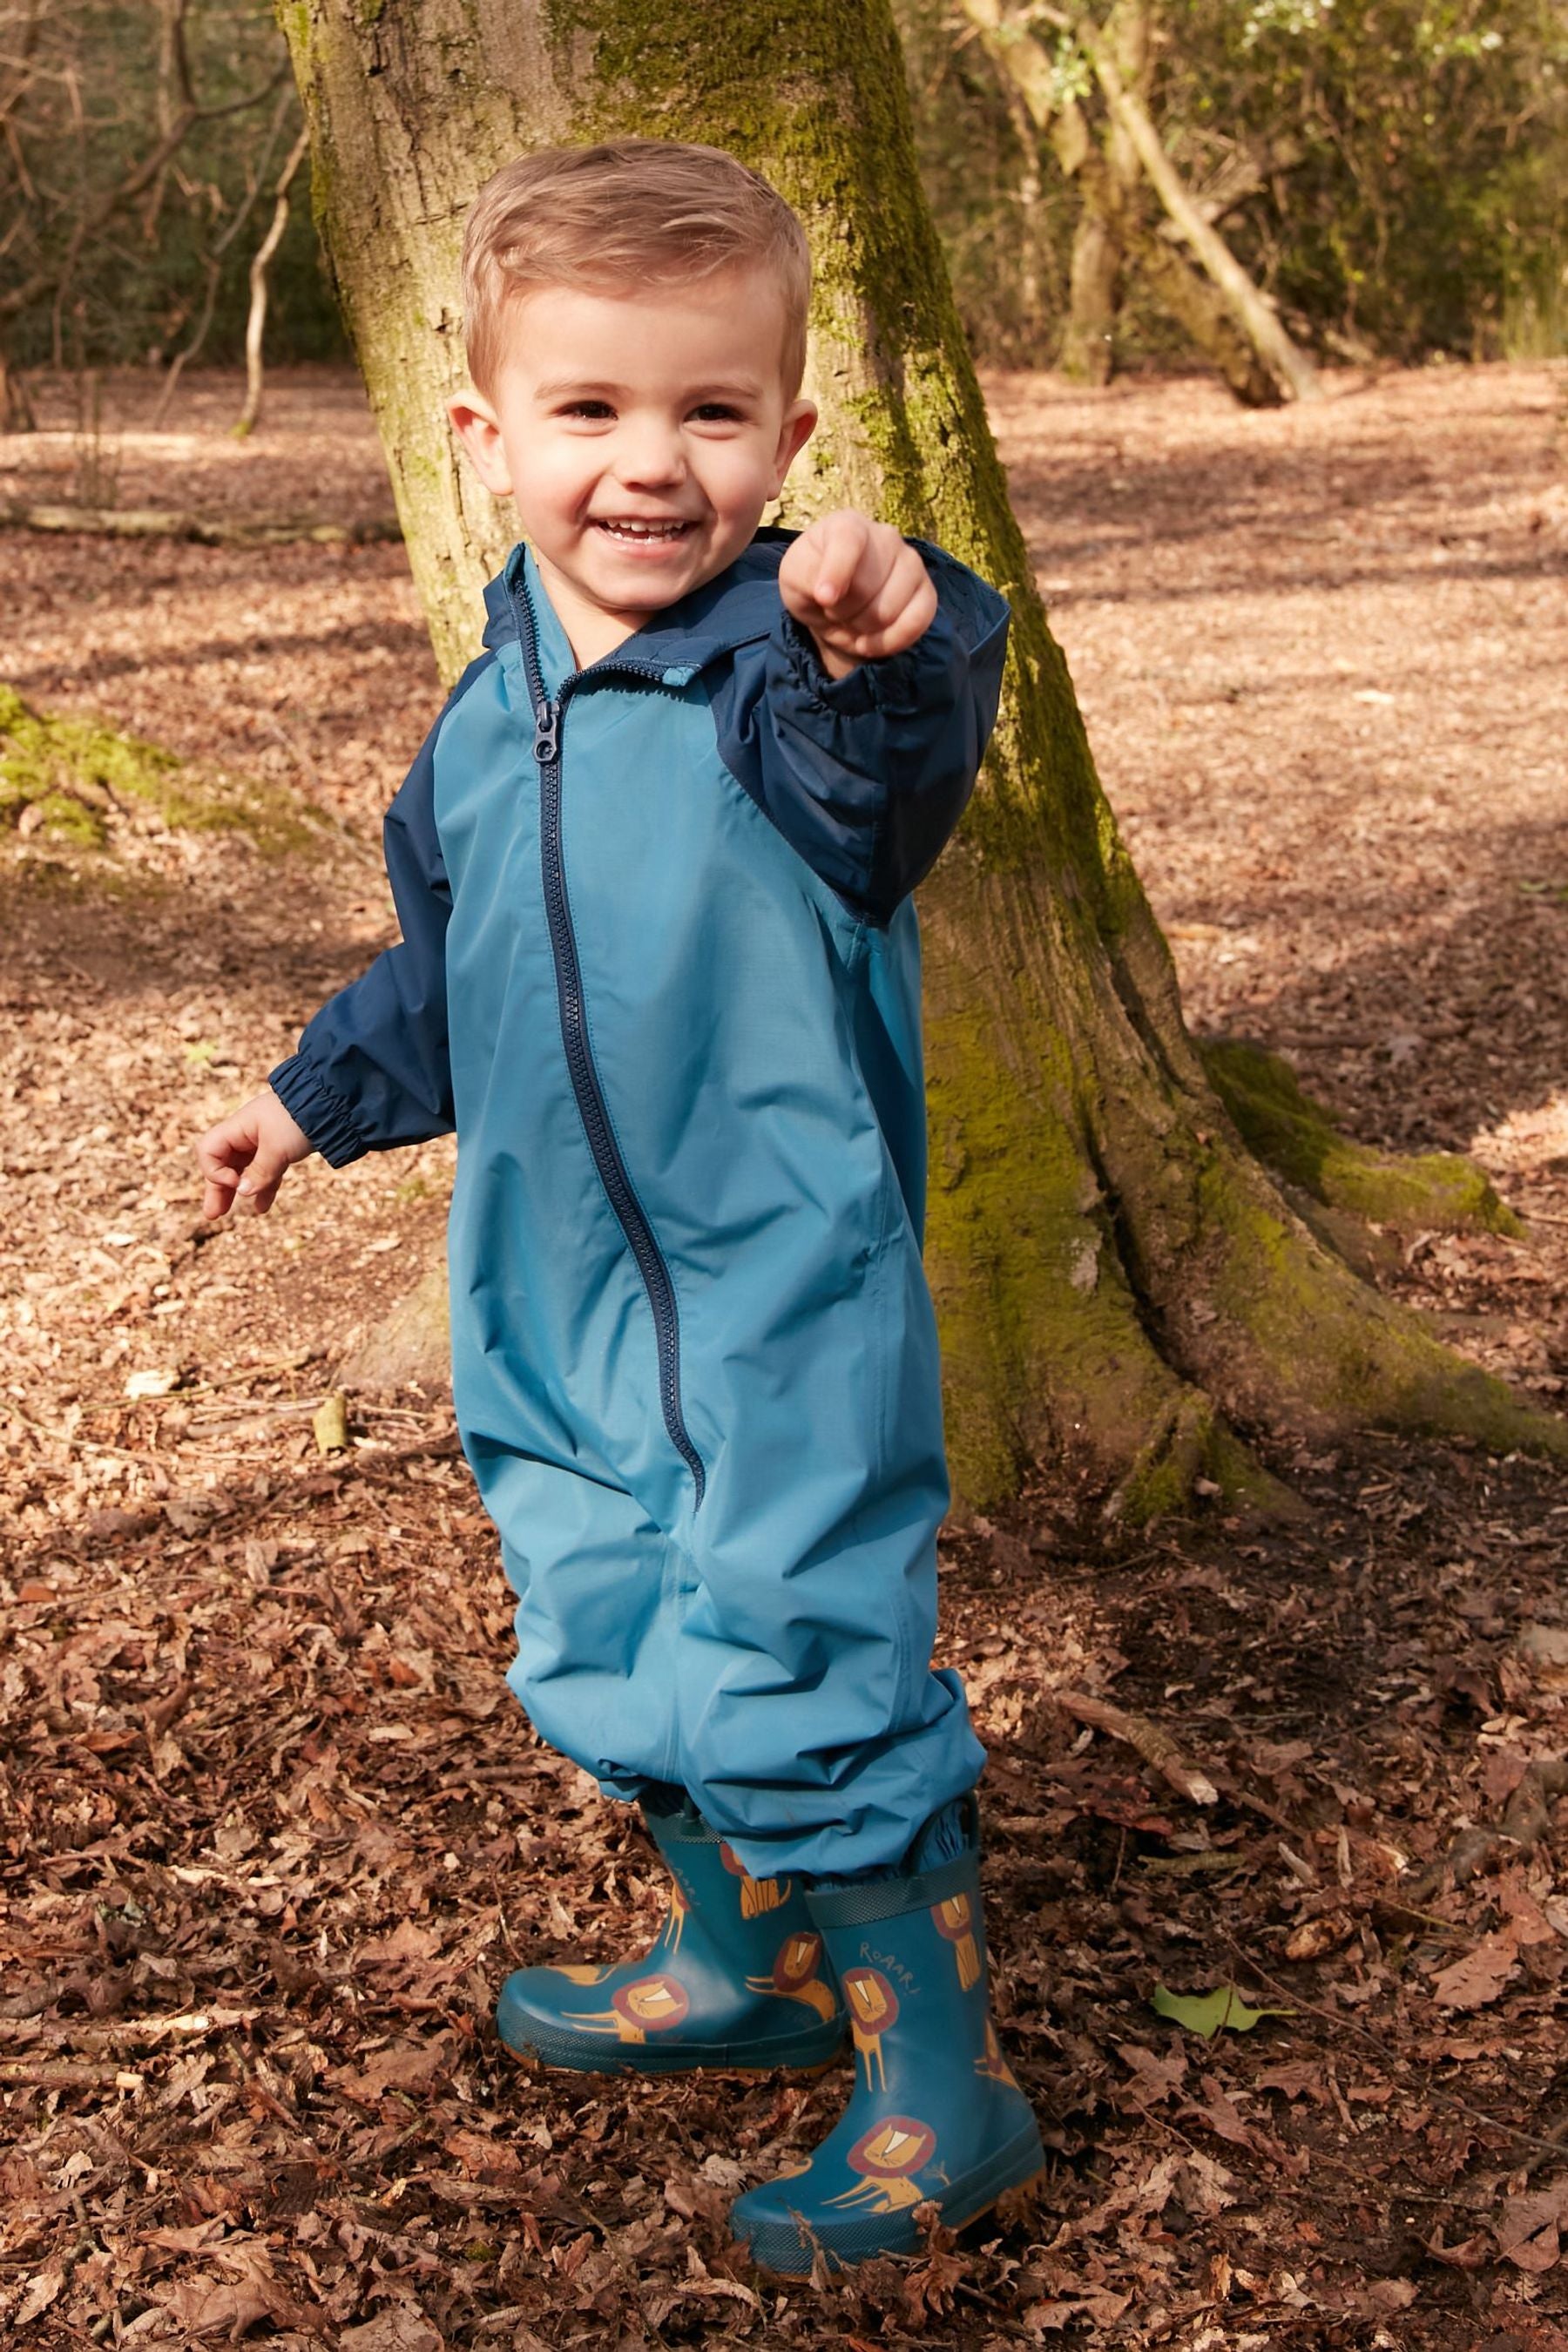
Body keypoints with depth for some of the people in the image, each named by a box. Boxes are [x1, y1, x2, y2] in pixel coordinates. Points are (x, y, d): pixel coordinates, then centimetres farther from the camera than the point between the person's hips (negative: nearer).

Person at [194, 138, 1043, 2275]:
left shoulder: (799, 675, -15)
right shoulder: (489, 720, 7)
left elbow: (900, 757, -41)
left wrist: (891, 639, -62)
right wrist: (317, 1097, 34)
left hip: (787, 1314, -7)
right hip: (561, 1312, 8)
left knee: (801, 1694, -7)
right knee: (618, 1666, 19)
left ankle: (944, 2094, 14)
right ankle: (738, 1970, 43)